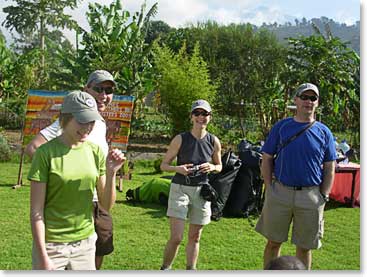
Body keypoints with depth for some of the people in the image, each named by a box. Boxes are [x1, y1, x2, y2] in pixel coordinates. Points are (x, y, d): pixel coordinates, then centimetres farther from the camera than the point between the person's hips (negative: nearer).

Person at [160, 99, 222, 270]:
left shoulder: (214, 141, 0)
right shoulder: (180, 139, -8)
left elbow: (219, 167, 14)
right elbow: (164, 165, -1)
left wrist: (212, 167, -9)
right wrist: (178, 169, -21)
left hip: (201, 190, 3)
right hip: (180, 189, -3)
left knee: (195, 237, 12)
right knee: (176, 238, -9)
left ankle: (190, 270, 28)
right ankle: (165, 268, 13)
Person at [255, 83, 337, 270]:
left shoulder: (323, 132, 4)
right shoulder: (281, 127, 2)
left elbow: (330, 169, 7)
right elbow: (266, 160, 5)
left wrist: (323, 197, -1)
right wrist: (269, 189, -3)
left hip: (311, 196, 0)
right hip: (280, 192, 0)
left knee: (304, 246, 11)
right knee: (273, 242, 9)